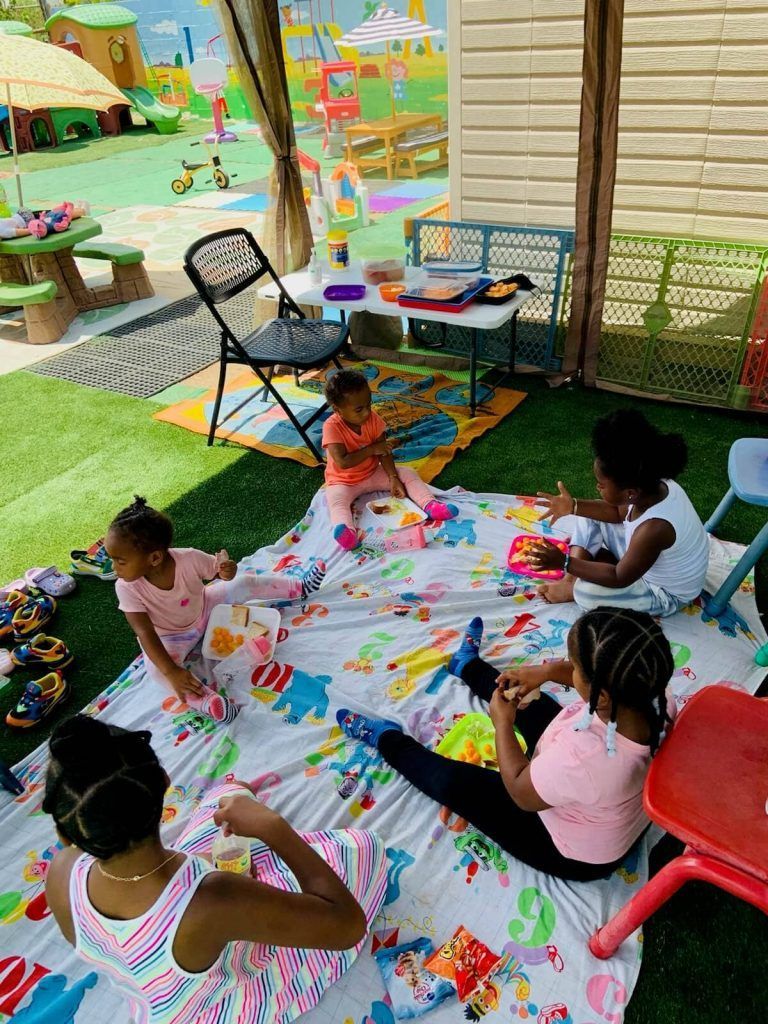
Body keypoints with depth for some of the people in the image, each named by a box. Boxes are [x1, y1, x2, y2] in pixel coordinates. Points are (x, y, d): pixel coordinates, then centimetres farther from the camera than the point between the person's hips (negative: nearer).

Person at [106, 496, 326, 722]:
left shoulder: (188, 558, -32)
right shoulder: (127, 587, -33)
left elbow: (218, 568, -12)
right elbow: (145, 633, -33)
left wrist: (227, 571, -39)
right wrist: (171, 672, -43)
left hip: (204, 608, 2)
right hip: (169, 637, -2)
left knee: (245, 584, -3)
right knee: (157, 669, -32)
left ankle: (300, 587, 16)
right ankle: (205, 700, -48)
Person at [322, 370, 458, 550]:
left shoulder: (372, 418, -9)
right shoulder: (332, 427, -23)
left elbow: (384, 451, -6)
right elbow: (343, 462, -30)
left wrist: (393, 478, -18)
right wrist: (371, 449, -23)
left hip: (374, 473, 5)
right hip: (344, 481, -5)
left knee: (408, 474, -9)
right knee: (336, 499, -36)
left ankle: (429, 504, -26)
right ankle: (347, 531, -60)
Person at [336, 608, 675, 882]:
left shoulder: (585, 757, -47)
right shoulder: (653, 695, -27)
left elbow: (520, 790, -26)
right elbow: (607, 676, -1)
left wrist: (502, 724, -12)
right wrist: (547, 671, -11)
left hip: (576, 855, -6)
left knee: (454, 781, 0)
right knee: (529, 702, 20)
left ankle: (387, 739, 31)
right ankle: (468, 665, 51)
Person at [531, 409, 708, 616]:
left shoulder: (654, 528, -41)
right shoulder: (656, 485, -19)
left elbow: (619, 579, -29)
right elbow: (620, 511, 2)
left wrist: (565, 563, -28)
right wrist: (574, 506, -9)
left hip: (665, 593, -8)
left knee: (588, 593, -29)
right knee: (589, 515, 5)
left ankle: (572, 588, 4)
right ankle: (574, 574, -2)